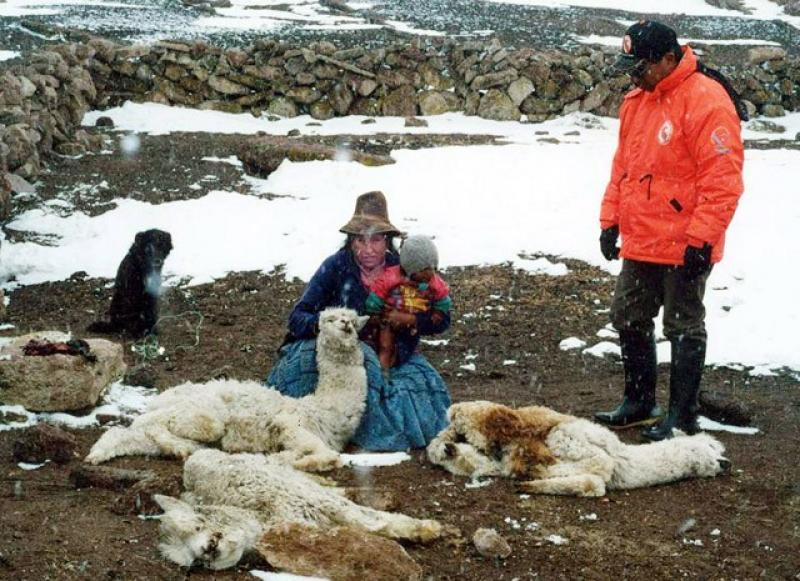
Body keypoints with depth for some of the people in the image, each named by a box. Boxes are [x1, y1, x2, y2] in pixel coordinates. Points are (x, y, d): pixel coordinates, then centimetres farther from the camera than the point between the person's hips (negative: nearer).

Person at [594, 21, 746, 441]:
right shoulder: (636, 101, 9)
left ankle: (683, 417, 13)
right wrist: (610, 221, 14)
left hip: (683, 248, -9)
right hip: (639, 244, 9)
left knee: (683, 328, 2)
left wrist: (700, 240, -21)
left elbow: (722, 181, -21)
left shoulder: (705, 101, -18)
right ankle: (639, 404, 31)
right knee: (629, 320, 16)